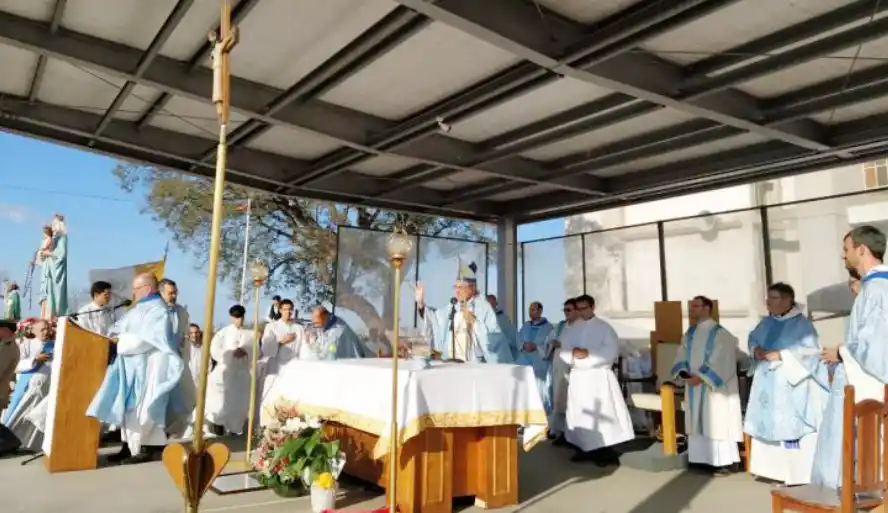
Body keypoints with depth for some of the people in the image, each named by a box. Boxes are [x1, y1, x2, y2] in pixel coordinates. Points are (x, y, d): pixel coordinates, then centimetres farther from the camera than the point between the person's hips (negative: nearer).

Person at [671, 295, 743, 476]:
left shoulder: (720, 334, -12)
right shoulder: (690, 333, 10)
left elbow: (721, 363, -18)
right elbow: (682, 357, 10)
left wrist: (701, 378, -22)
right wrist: (683, 373, -9)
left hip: (715, 388, -7)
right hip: (694, 386, 7)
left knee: (717, 423, -1)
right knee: (699, 423, 11)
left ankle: (726, 462, 9)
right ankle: (704, 459, 21)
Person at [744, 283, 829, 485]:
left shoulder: (801, 323, -9)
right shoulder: (767, 322, 12)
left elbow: (811, 350, -17)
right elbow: (753, 339, 19)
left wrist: (780, 355, -21)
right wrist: (756, 350, -3)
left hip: (791, 384, -7)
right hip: (768, 383, 7)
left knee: (792, 428, -6)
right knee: (769, 424, 10)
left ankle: (798, 474, 3)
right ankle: (775, 468, 21)